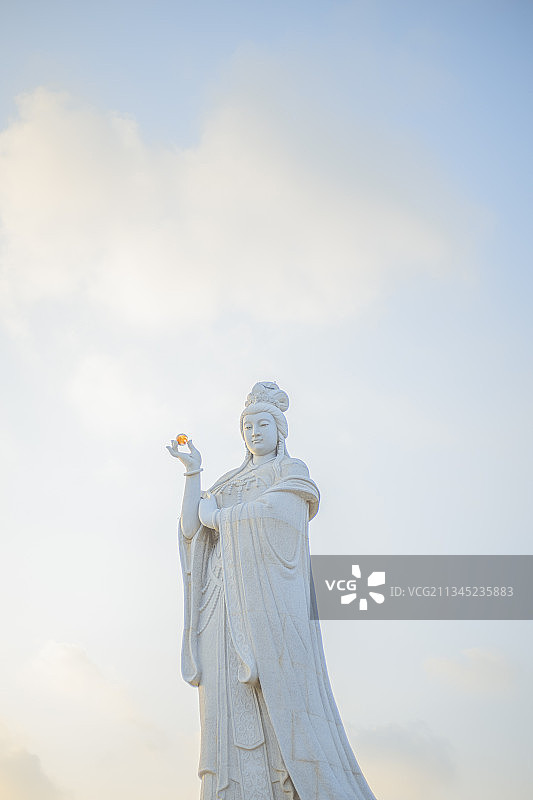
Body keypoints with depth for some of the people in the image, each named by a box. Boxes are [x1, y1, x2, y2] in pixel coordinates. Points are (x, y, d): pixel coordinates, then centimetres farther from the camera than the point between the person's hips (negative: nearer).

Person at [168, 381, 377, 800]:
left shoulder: (293, 471, 11)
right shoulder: (229, 482, 26)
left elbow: (266, 512, -9)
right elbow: (191, 526, 13)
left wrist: (214, 514, 3)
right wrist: (193, 471, 7)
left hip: (269, 593, -5)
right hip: (227, 600, 5)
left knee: (280, 694, -14)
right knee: (231, 698, -7)